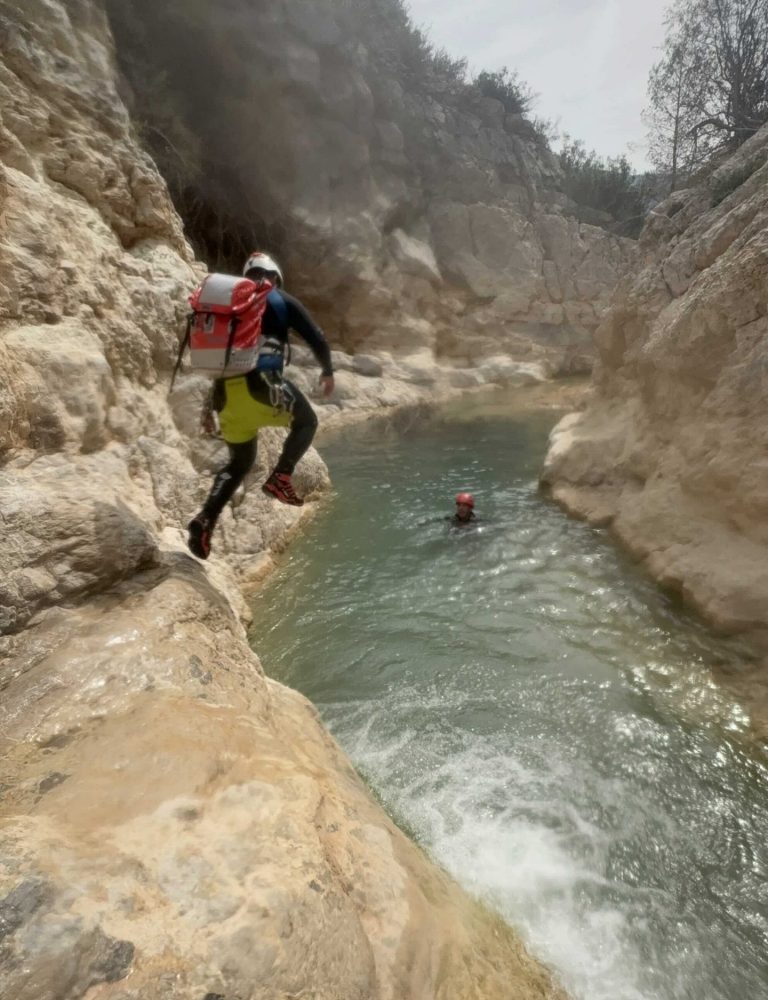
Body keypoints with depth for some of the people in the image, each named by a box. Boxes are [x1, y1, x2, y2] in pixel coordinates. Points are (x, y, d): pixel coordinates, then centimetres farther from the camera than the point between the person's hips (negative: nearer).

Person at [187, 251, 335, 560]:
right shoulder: (282, 301, 12)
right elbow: (317, 339, 7)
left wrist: (209, 404, 27)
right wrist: (327, 371, 24)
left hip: (226, 391, 5)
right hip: (261, 384, -5)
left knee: (240, 461, 21)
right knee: (306, 422, 22)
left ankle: (205, 520, 4)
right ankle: (280, 476, 0)